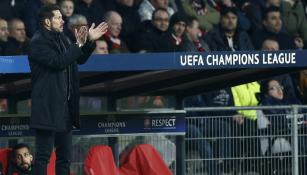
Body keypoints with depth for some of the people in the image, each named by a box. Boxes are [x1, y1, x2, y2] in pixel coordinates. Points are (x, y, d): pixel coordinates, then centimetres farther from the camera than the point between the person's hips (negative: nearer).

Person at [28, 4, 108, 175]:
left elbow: (80, 59, 23)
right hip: (48, 108, -9)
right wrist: (78, 45, -19)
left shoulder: (61, 38, 15)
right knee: (43, 155, -8)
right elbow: (58, 62, -22)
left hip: (65, 107, 9)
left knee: (65, 156, 11)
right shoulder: (38, 42, -11)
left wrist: (90, 41, 8)